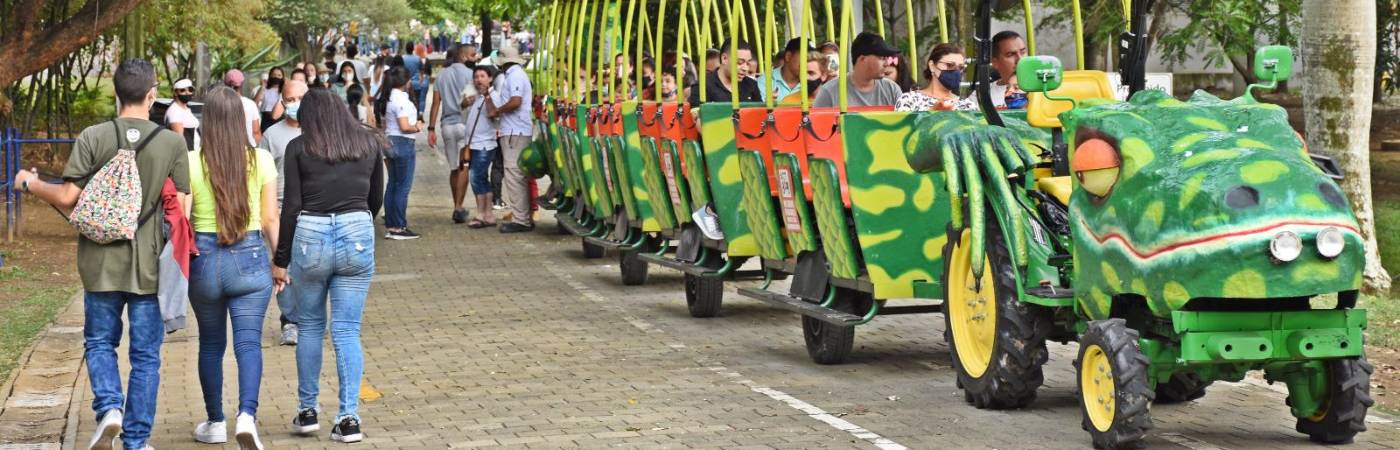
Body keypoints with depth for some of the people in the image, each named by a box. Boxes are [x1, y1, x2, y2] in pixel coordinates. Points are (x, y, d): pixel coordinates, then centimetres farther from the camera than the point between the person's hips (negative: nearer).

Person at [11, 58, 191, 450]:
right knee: (145, 355, 9)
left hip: (102, 263, 0)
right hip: (150, 266, 0)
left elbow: (67, 198, -8)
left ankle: (109, 406, -6)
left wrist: (29, 184, 10)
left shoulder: (93, 138, -7)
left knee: (99, 343, 17)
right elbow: (181, 208, -3)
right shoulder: (172, 143, -5)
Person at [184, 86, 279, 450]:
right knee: (249, 341, -2)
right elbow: (270, 221, 2)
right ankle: (247, 414, -23)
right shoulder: (261, 160, -2)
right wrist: (280, 261, 13)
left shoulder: (191, 163, -6)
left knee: (211, 343, 15)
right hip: (250, 257, 0)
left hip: (204, 258, 0)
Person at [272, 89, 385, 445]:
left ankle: (307, 411, 21)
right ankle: (349, 418, -3)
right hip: (358, 236, 1)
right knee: (347, 331, 4)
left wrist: (280, 259, 3)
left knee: (310, 327, 15)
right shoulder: (369, 143, 9)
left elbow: (291, 206, -2)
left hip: (310, 236, -1)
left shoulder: (299, 148, 1)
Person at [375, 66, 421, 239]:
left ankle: (390, 225, 15)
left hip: (390, 142, 10)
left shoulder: (386, 98, 12)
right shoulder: (400, 99, -17)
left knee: (392, 184, 13)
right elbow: (405, 127, -21)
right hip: (403, 143, -10)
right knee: (403, 186, -4)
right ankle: (399, 227, -3)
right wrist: (416, 128, -4)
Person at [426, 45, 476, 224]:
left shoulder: (442, 76, 12)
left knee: (454, 168, 13)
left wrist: (431, 129, 8)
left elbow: (436, 103, 8)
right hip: (464, 122, -5)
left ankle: (457, 208, 19)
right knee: (464, 166, -7)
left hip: (447, 125, 5)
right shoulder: (468, 73, -3)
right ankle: (459, 207, -17)